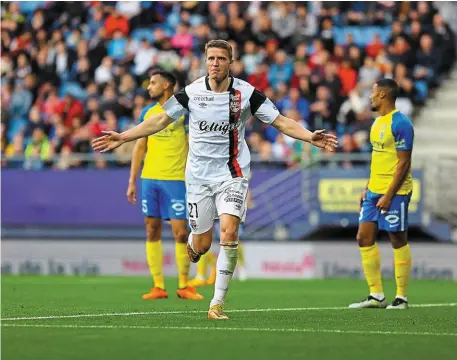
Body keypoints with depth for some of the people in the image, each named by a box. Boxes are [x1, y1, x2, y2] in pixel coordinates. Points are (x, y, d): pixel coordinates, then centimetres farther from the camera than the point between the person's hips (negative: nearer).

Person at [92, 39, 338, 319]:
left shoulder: (247, 93, -6)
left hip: (232, 173, -1)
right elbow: (160, 120, 6)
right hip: (199, 175, 1)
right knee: (202, 245, 2)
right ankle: (192, 242, 43)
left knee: (229, 233, -20)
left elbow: (281, 122, -4)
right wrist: (122, 137, 1)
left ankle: (218, 302, -11)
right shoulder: (192, 92, -3)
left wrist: (310, 137, -19)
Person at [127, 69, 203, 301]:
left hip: (175, 179, -5)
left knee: (180, 232, -5)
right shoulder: (147, 113, 12)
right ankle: (158, 286, 7)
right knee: (152, 231, 3)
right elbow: (140, 147, 16)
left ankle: (184, 286, 6)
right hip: (149, 179, 5)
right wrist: (132, 181, 11)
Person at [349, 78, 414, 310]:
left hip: (394, 192, -9)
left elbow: (404, 163, -17)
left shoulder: (400, 124, -14)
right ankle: (376, 295, 11)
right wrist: (367, 188, 17)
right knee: (364, 239, 6)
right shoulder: (378, 122, 14)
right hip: (374, 190, 9)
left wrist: (389, 195, -20)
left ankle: (401, 297, 5)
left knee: (398, 240, -2)